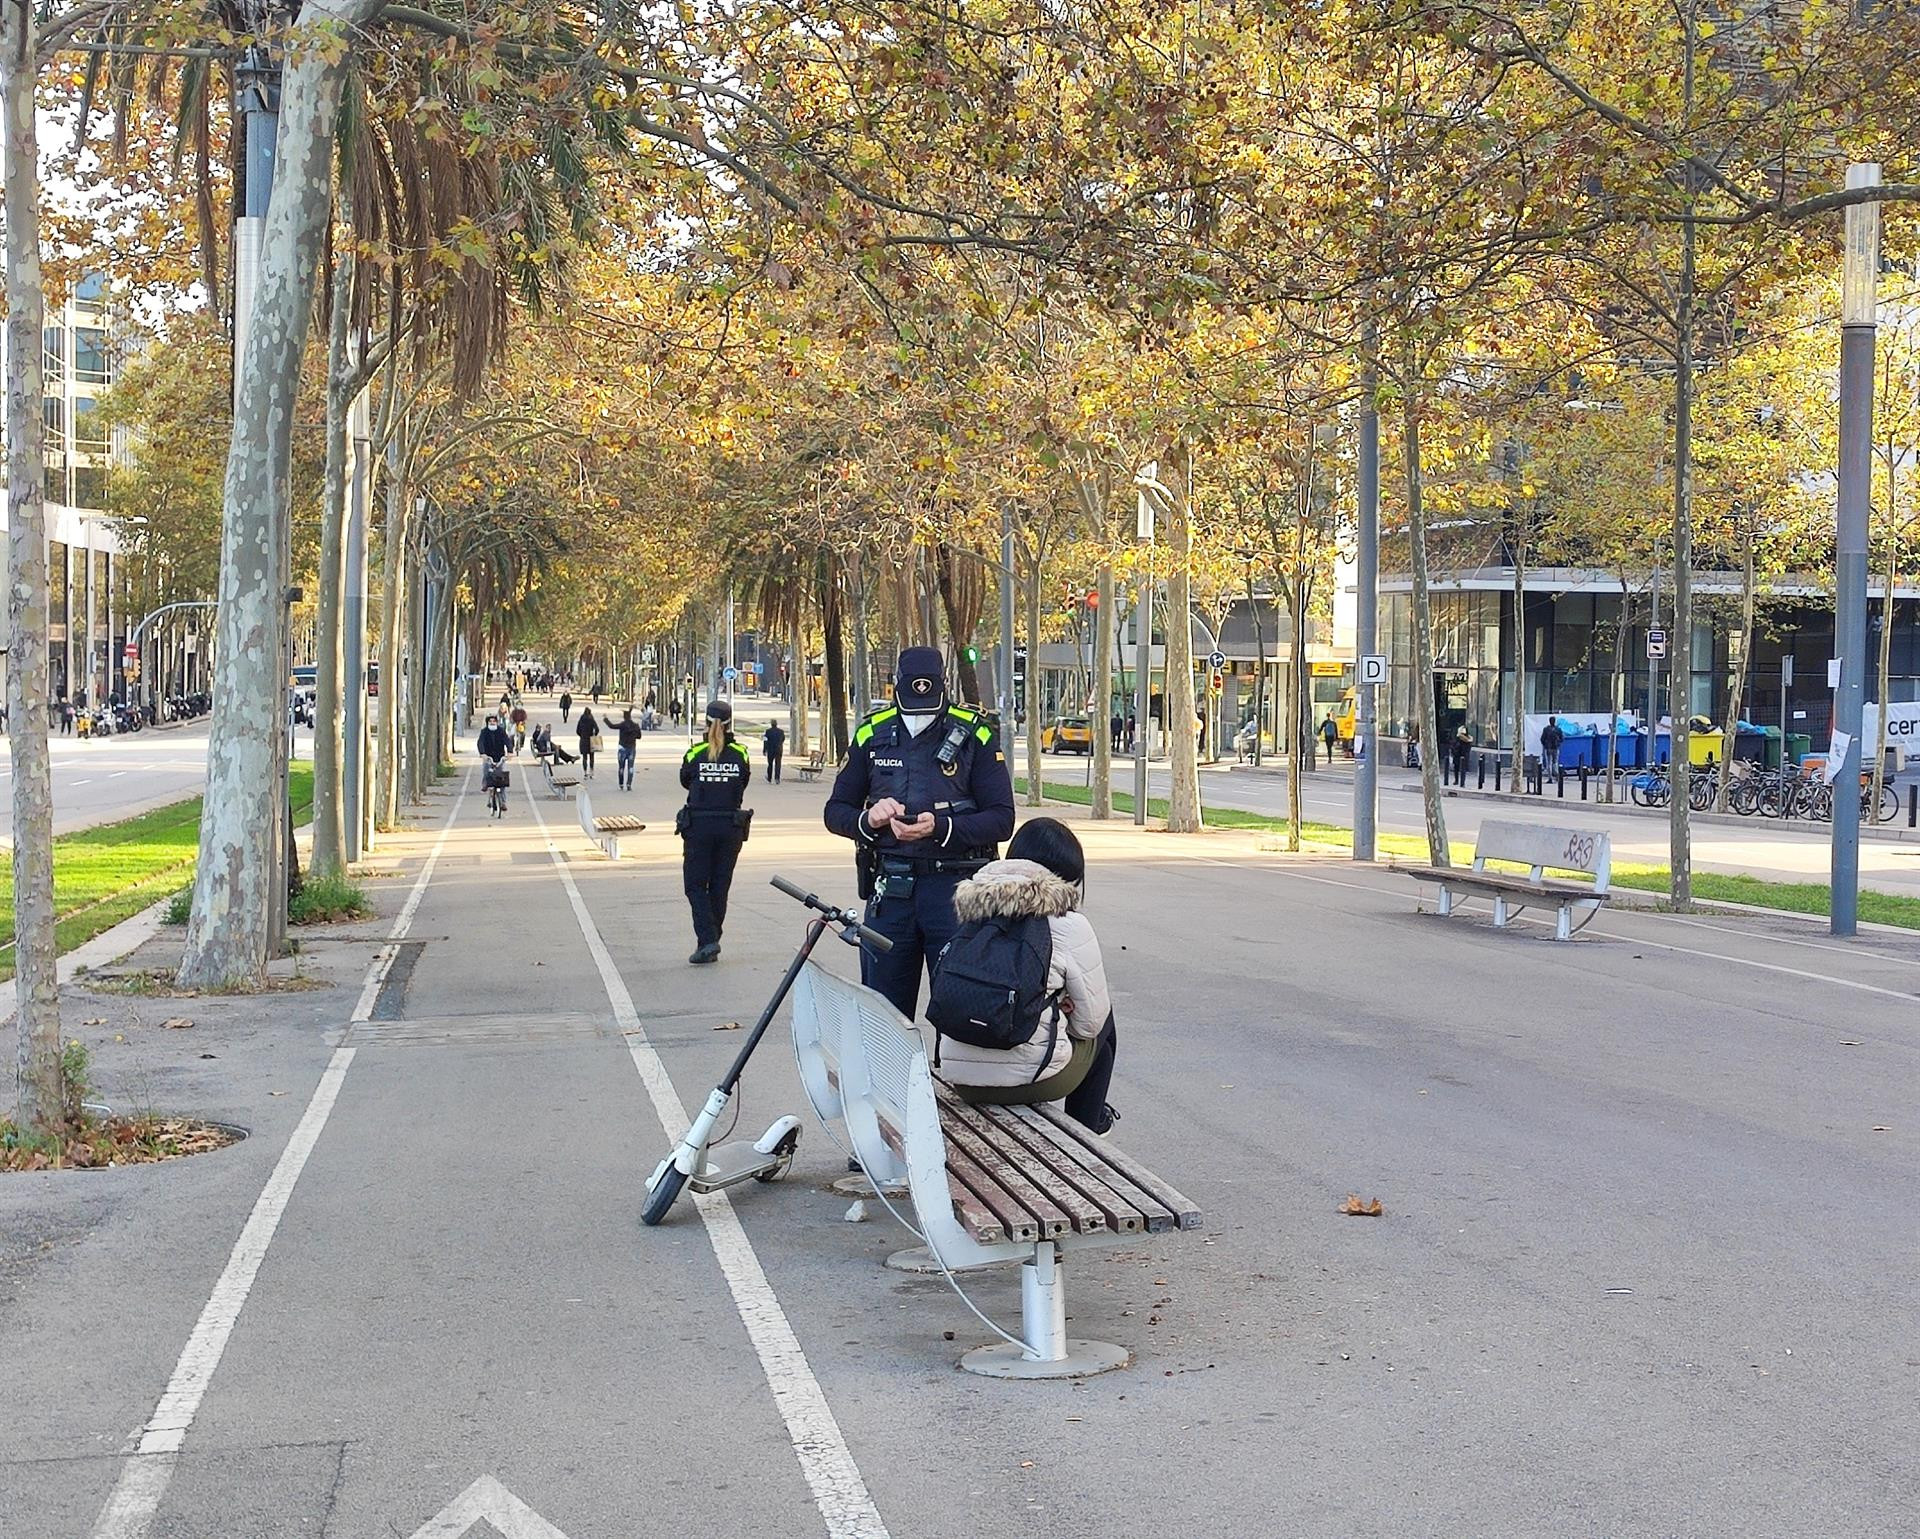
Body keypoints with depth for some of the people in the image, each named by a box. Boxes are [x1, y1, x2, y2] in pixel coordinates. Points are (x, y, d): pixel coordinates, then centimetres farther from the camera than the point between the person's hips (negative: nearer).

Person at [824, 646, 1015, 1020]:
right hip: (889, 888, 3)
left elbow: (1002, 819, -4)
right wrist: (868, 819, -9)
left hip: (955, 889, -3)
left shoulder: (974, 735, -1)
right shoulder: (872, 734, 9)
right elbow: (836, 811, 14)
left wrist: (940, 828, -20)